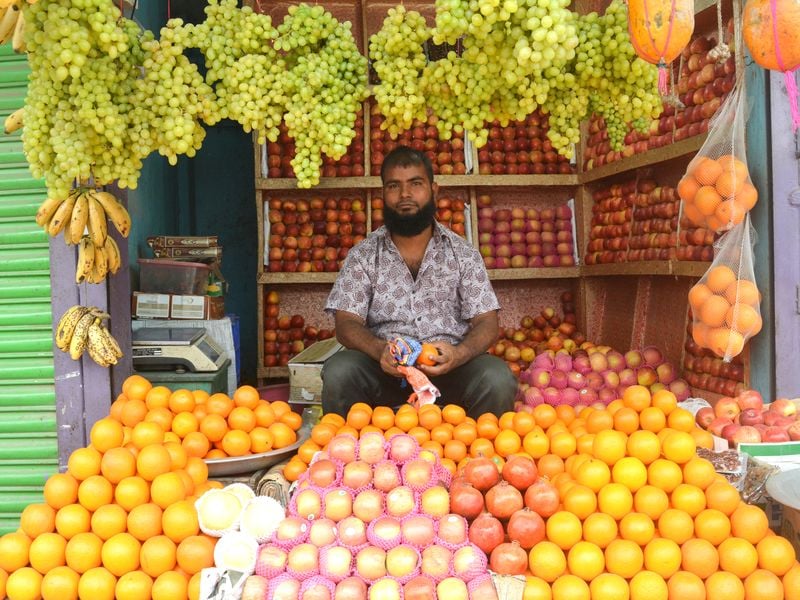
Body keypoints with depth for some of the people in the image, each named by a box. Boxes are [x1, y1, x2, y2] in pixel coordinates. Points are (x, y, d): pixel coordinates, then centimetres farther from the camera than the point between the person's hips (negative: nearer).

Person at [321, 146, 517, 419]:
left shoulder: (463, 254, 8)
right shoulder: (362, 256, 8)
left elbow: (486, 323, 2)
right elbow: (346, 323, -1)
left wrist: (459, 354, -22)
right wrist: (380, 349, -24)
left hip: (448, 367, 1)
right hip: (384, 369, 0)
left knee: (498, 378, -29)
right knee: (338, 372, -31)